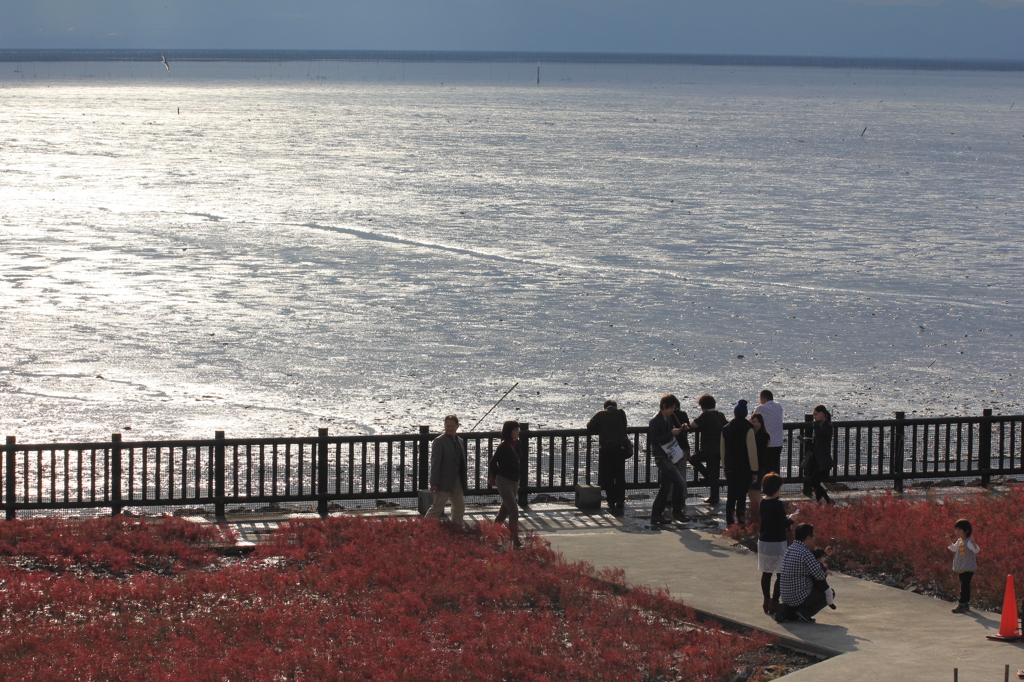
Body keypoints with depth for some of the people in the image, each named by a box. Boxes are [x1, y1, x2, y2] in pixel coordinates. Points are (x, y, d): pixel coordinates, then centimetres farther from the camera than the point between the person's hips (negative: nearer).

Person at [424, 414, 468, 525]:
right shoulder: (439, 441, -10)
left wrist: (464, 477, 15)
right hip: (444, 481, -8)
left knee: (460, 506, 9)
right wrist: (434, 483, -19)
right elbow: (435, 463, -14)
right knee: (438, 506, -8)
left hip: (457, 480, 8)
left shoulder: (459, 441, 13)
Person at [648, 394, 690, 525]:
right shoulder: (655, 421, -14)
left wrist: (680, 430, 5)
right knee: (679, 482, -14)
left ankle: (656, 515, 14)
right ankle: (677, 512, -6)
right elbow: (655, 439, -20)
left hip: (669, 456, 9)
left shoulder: (669, 418, 13)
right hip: (662, 457, -9)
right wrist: (671, 433, -23)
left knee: (665, 487, 10)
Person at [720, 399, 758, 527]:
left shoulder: (725, 429, 3)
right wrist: (754, 471, -7)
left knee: (731, 496, 13)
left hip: (730, 468, 5)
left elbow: (722, 449, 12)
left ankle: (730, 523, 16)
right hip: (744, 469, -5)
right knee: (741, 497, -2)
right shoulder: (748, 429, -14)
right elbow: (752, 451, -13)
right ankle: (741, 524, -3)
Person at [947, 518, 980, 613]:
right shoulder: (959, 541, 10)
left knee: (964, 586, -9)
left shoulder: (969, 542, -17)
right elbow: (953, 548, 30)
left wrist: (973, 543, -49)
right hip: (961, 568, 9)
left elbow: (976, 550, -32)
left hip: (968, 568, -9)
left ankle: (961, 605, -10)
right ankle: (966, 604, 23)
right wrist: (950, 541, 20)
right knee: (964, 586, 15)